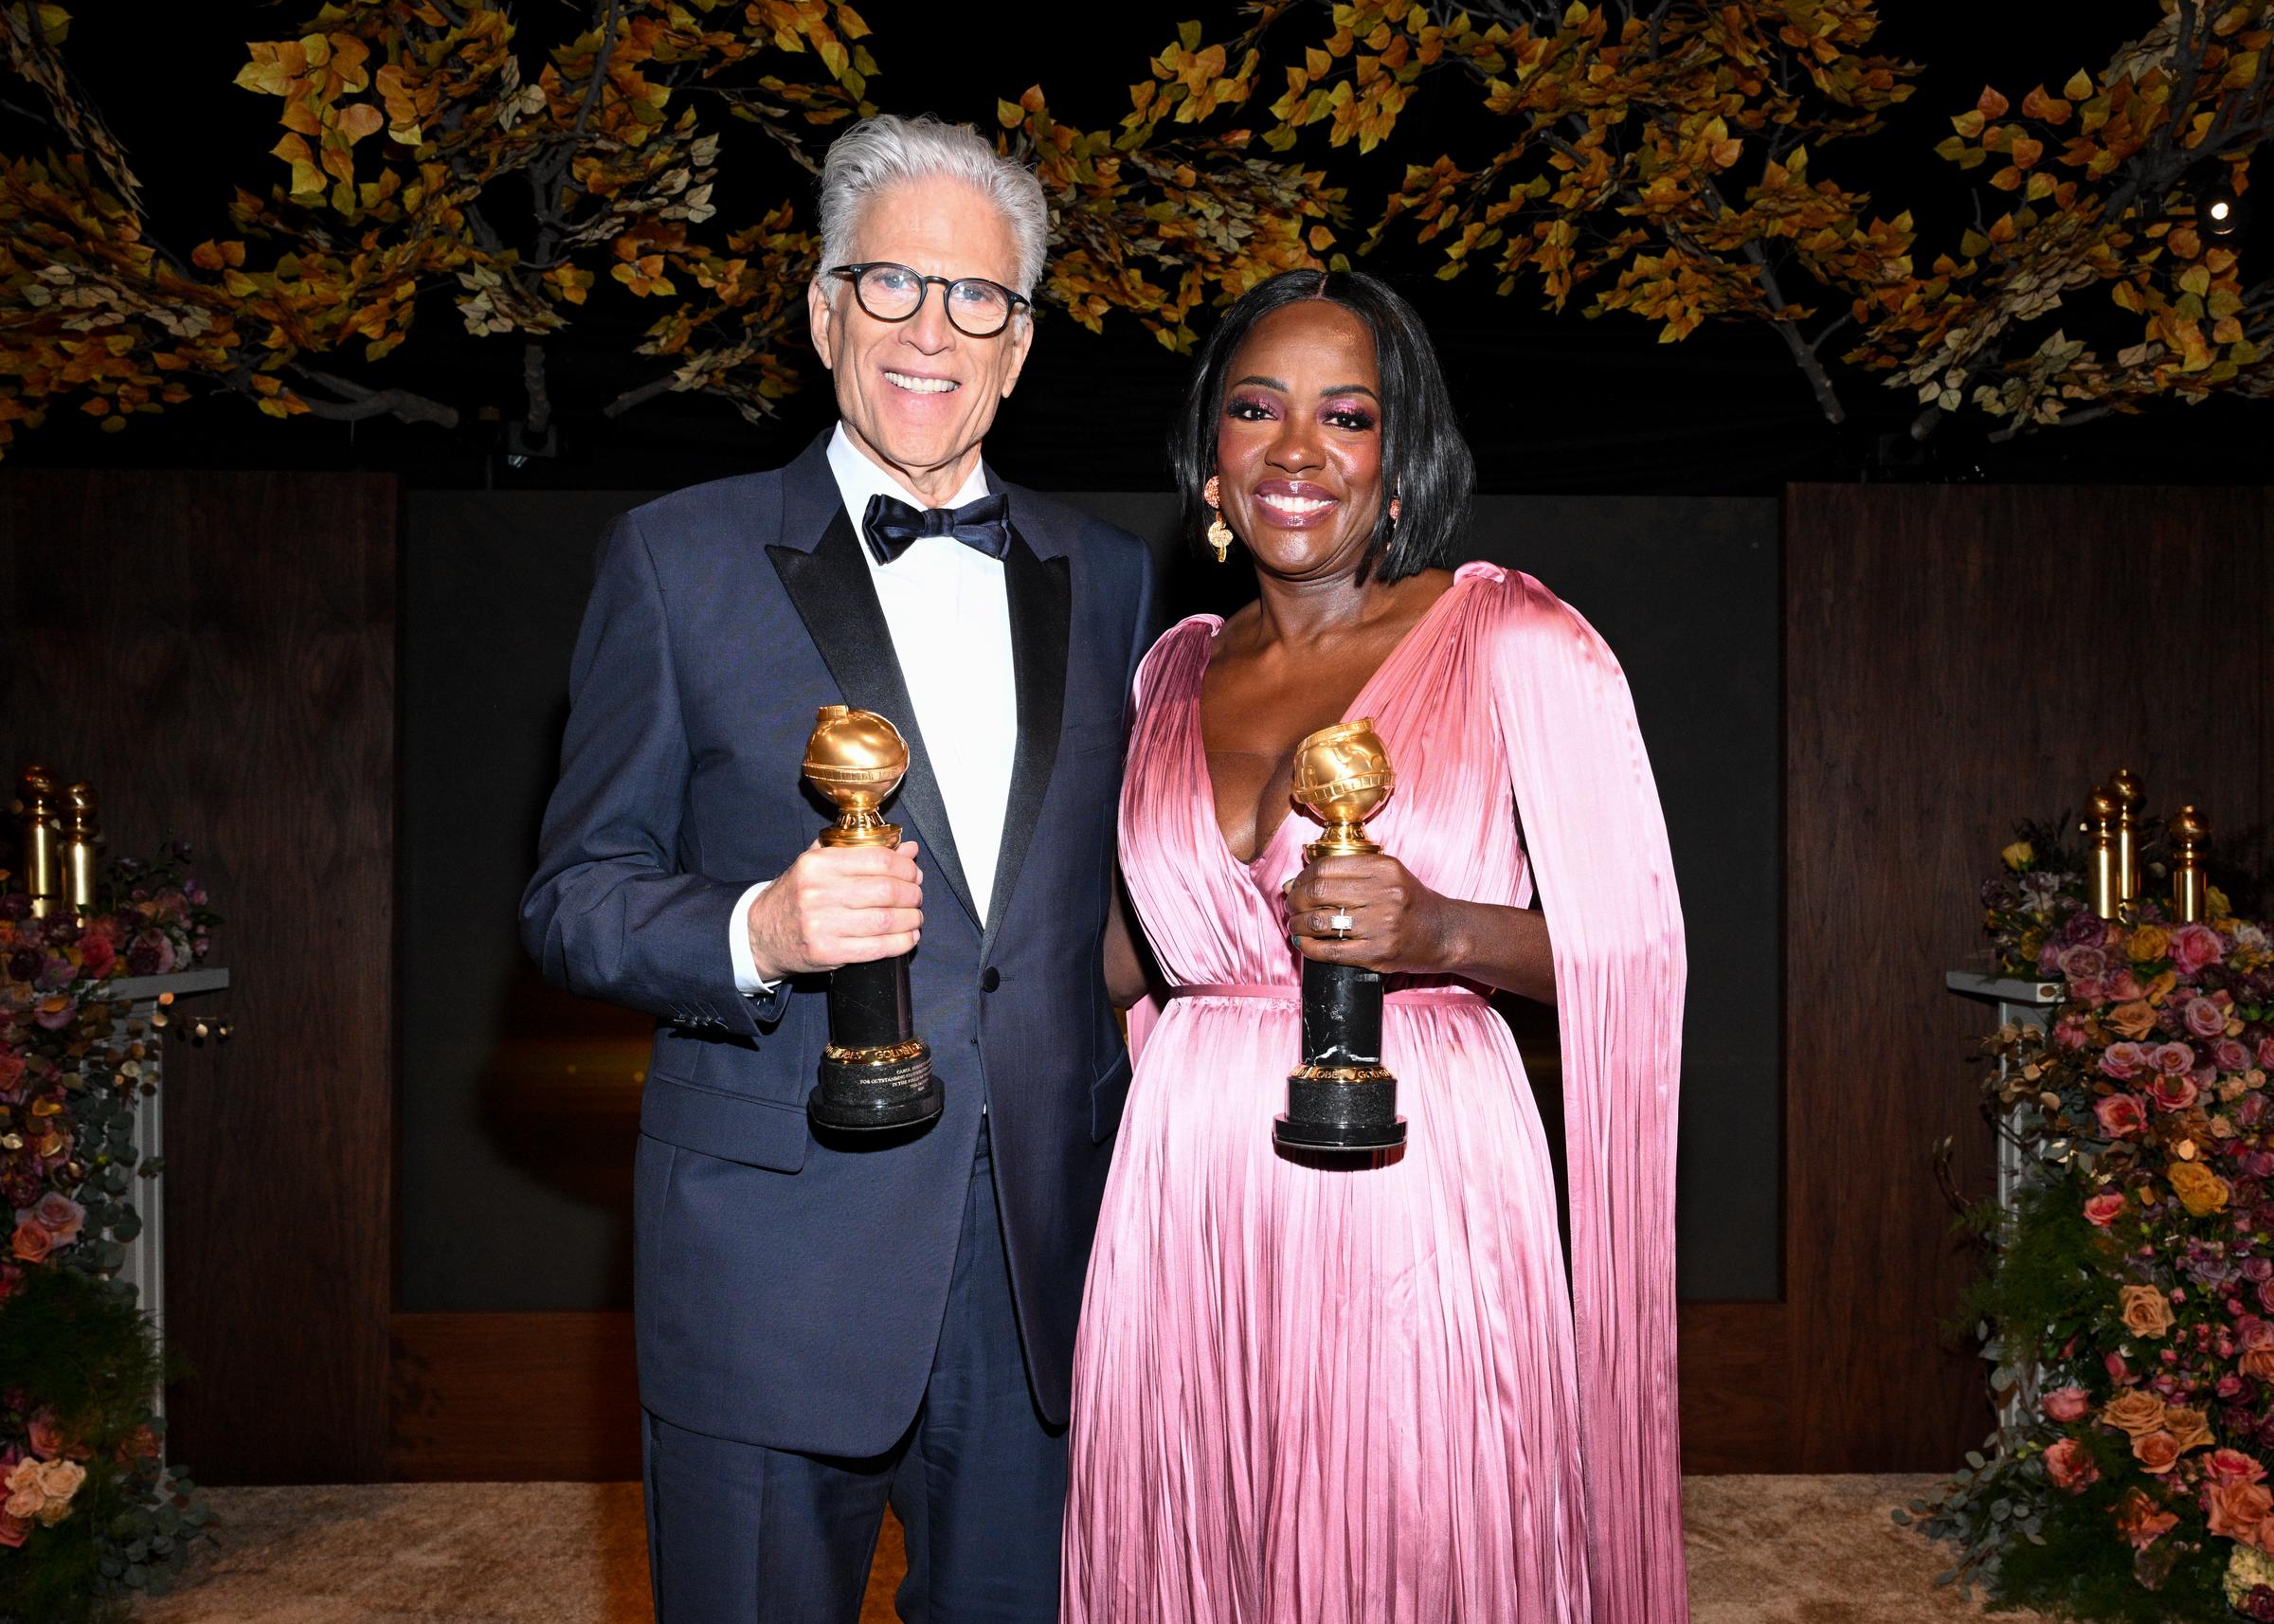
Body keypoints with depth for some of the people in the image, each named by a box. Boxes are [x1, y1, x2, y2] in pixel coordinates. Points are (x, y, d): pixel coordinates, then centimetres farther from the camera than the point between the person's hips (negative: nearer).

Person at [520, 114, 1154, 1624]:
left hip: (1048, 1259, 3)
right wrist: (755, 931, -21)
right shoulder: (677, 559, 0)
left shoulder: (1110, 579, 10)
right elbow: (574, 897, -1)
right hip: (773, 1256, -2)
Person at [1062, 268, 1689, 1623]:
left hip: (1414, 1192, -4)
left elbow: (1636, 949, -5)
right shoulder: (1177, 668, 11)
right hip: (1191, 1194, 4)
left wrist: (1440, 930, -21)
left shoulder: (1513, 639, -4)